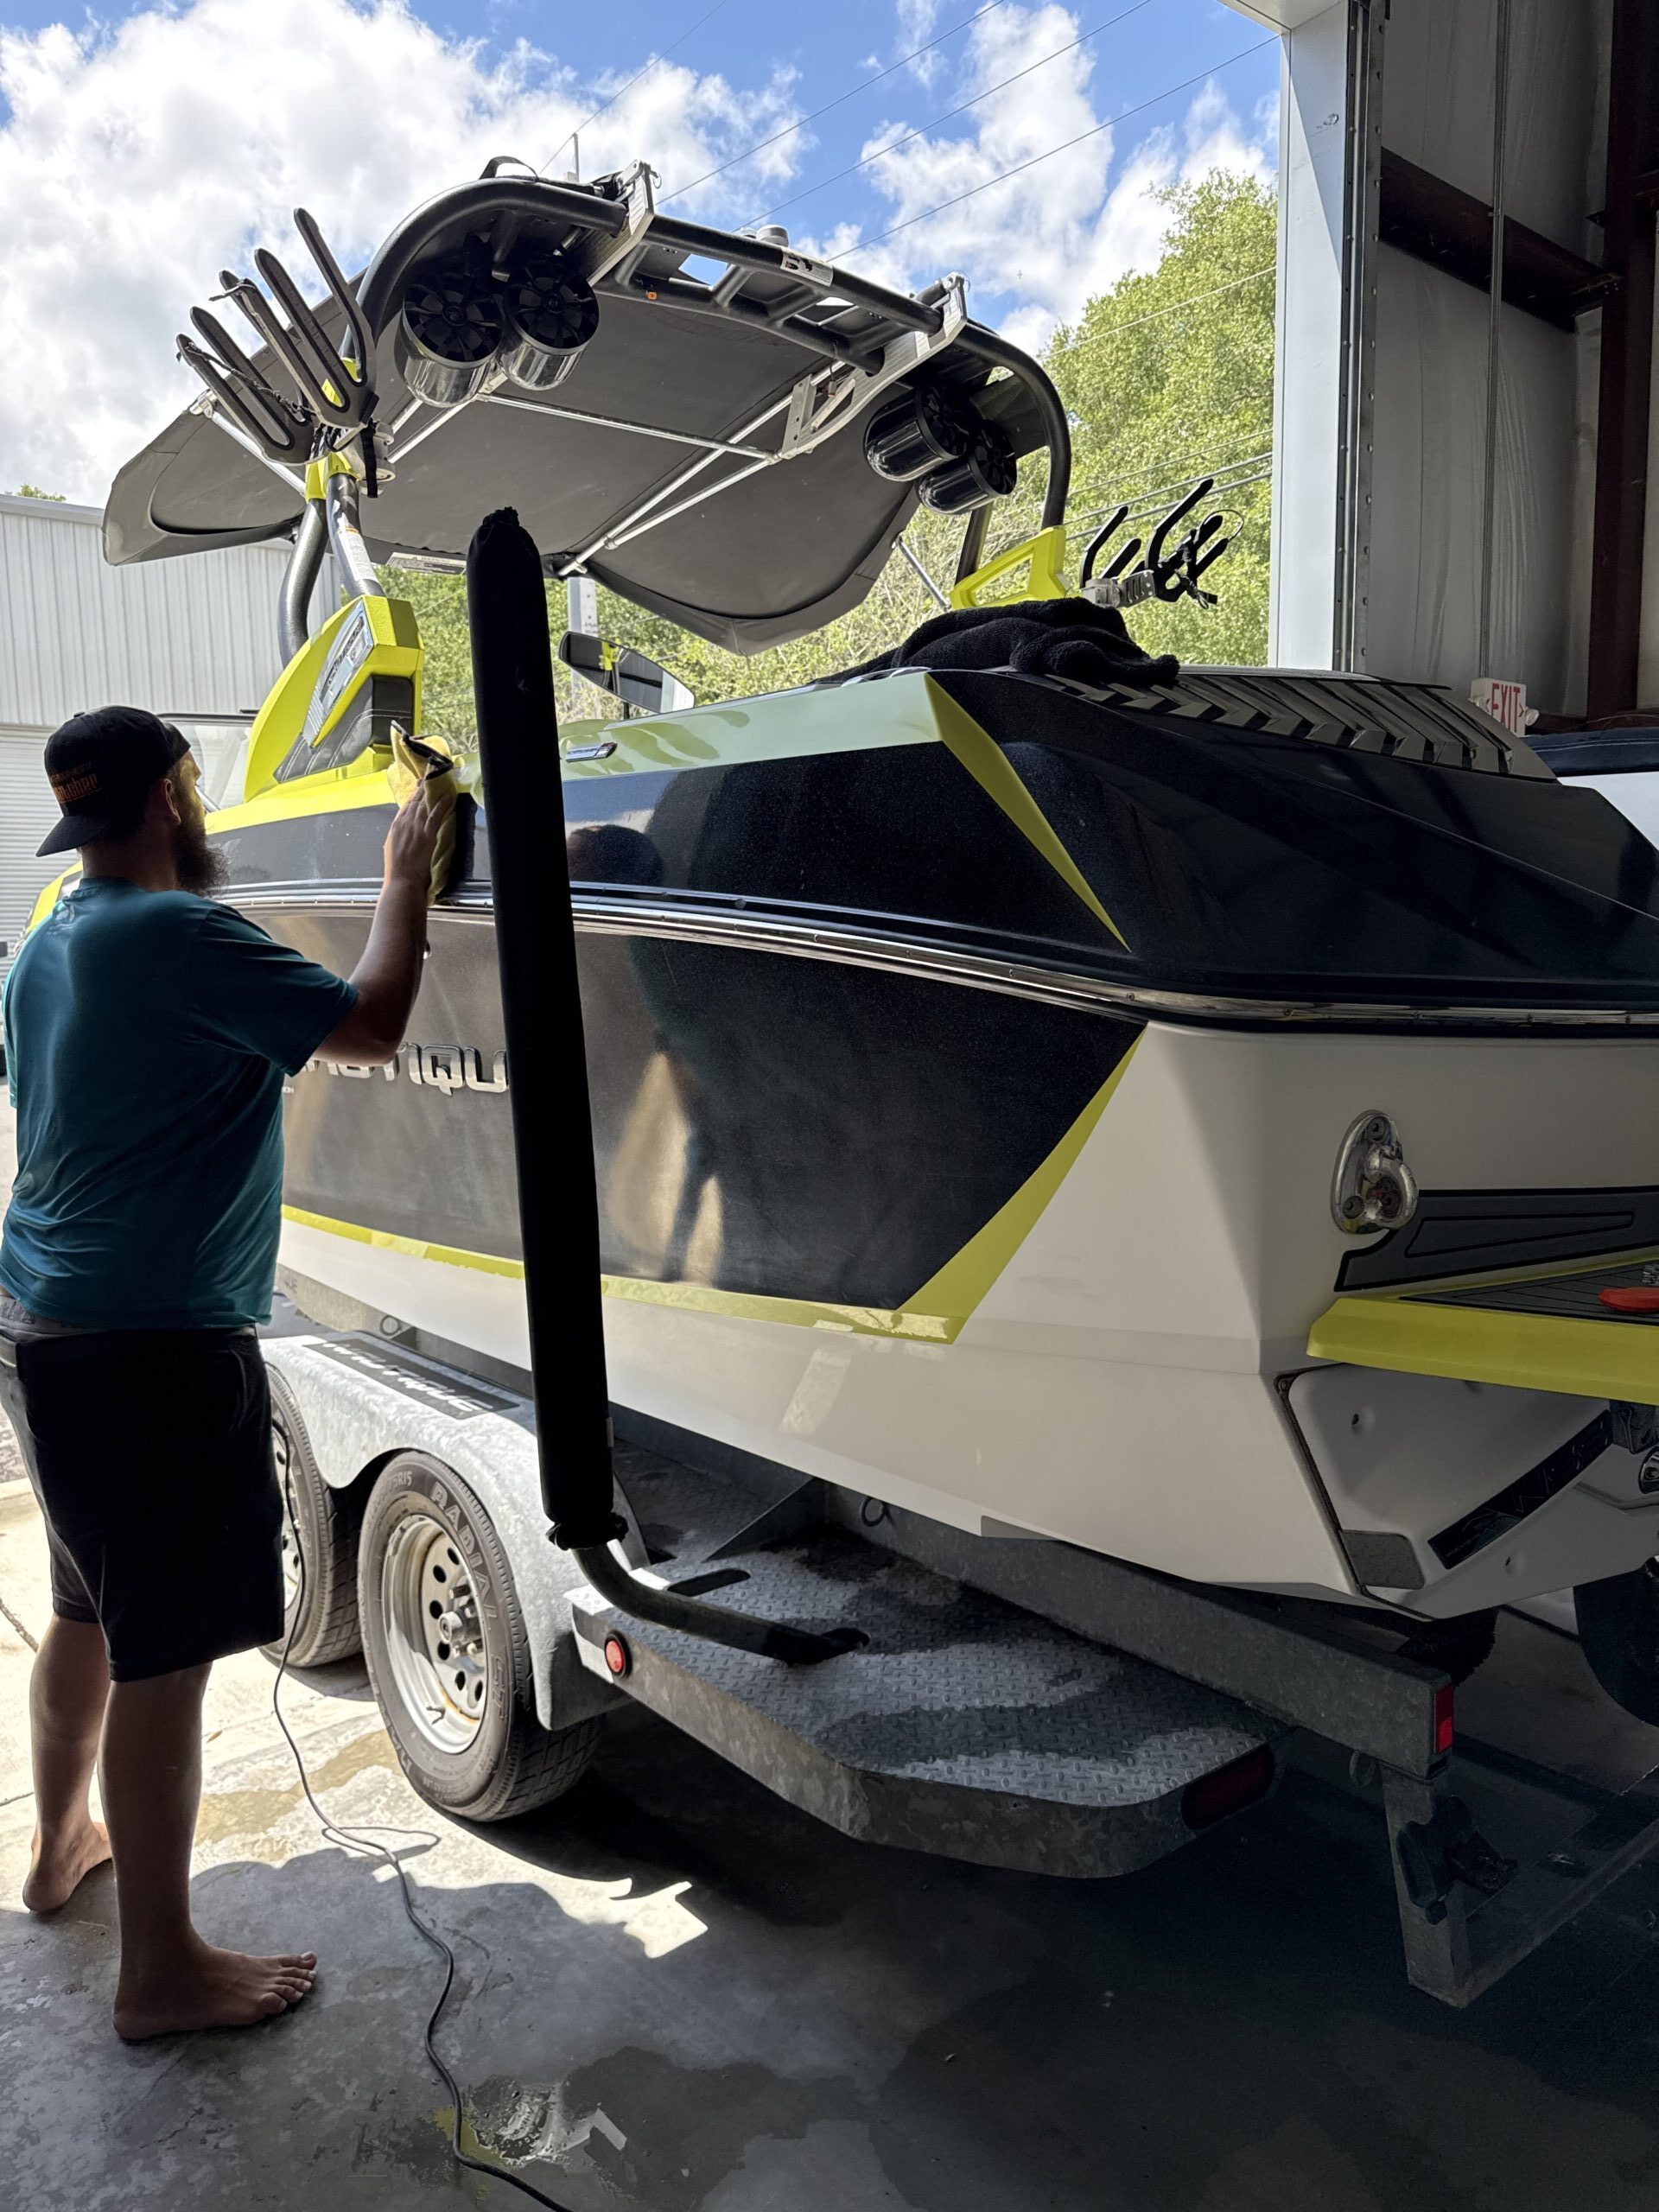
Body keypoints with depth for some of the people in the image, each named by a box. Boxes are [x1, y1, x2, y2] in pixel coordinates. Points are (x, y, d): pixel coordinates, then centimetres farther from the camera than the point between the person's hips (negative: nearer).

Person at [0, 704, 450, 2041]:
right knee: (164, 1656, 0)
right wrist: (405, 879, -5)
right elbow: (370, 1029, -18)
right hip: (155, 1349, -10)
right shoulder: (175, 935, -18)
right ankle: (161, 1969, 13)